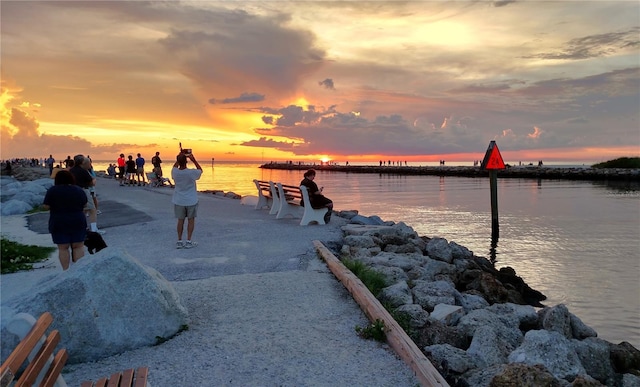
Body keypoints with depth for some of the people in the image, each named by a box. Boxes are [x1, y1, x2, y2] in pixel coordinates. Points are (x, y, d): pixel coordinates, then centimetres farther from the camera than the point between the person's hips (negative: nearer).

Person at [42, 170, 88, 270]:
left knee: (63, 248, 5)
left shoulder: (52, 190, -6)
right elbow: (84, 205, 10)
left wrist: (57, 206, 12)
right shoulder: (79, 190, 2)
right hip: (78, 222, 2)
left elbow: (46, 206, -5)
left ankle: (66, 270, 6)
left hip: (59, 224, -2)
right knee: (78, 246, 7)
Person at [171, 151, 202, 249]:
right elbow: (200, 170, 2)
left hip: (179, 201, 3)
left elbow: (175, 166, 15)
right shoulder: (191, 173, -19)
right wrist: (193, 160, 0)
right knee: (191, 220, 9)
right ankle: (188, 241, 9)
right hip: (191, 200, -3)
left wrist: (179, 157, 11)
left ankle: (179, 241, 14)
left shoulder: (175, 172, -11)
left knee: (180, 220, 12)